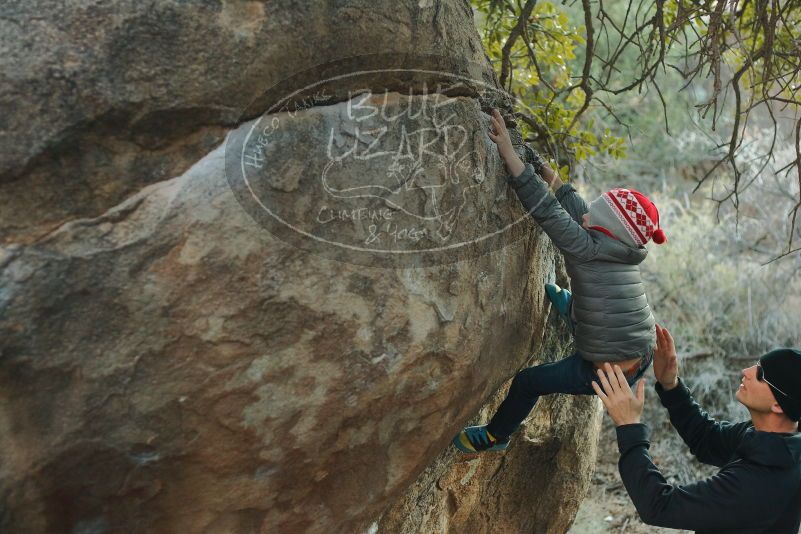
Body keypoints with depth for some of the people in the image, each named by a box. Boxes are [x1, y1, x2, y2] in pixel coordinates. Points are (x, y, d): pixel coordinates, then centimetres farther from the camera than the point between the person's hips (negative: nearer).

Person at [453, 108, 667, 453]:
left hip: (611, 372, -8)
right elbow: (579, 213, 13)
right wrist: (554, 182, 20)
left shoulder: (589, 249, -24)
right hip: (641, 357, 8)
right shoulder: (620, 253, -1)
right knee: (561, 298, 27)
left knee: (528, 381, 9)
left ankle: (494, 437, 30)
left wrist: (509, 154, -33)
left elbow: (548, 211, -30)